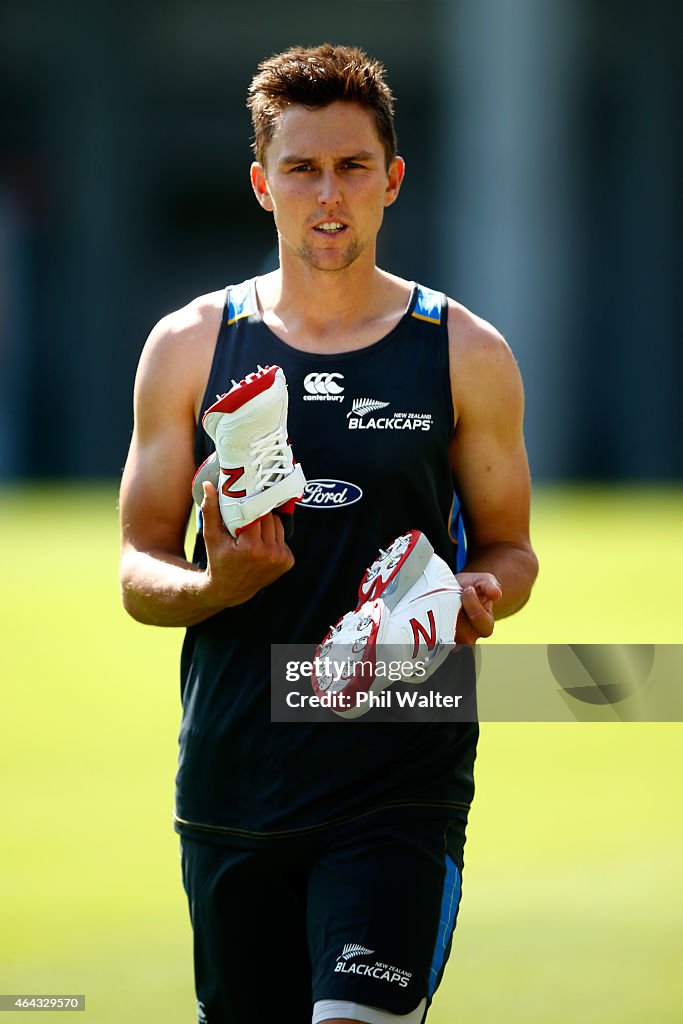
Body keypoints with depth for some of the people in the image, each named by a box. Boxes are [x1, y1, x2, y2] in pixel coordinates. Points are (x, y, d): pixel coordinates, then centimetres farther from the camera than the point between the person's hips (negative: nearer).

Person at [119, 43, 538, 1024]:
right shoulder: (189, 347, 6)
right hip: (231, 783, 2)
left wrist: (479, 595, -11)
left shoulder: (466, 354, 4)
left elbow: (509, 547, 13)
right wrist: (215, 585, -15)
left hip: (402, 784, -2)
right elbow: (139, 568, 7)